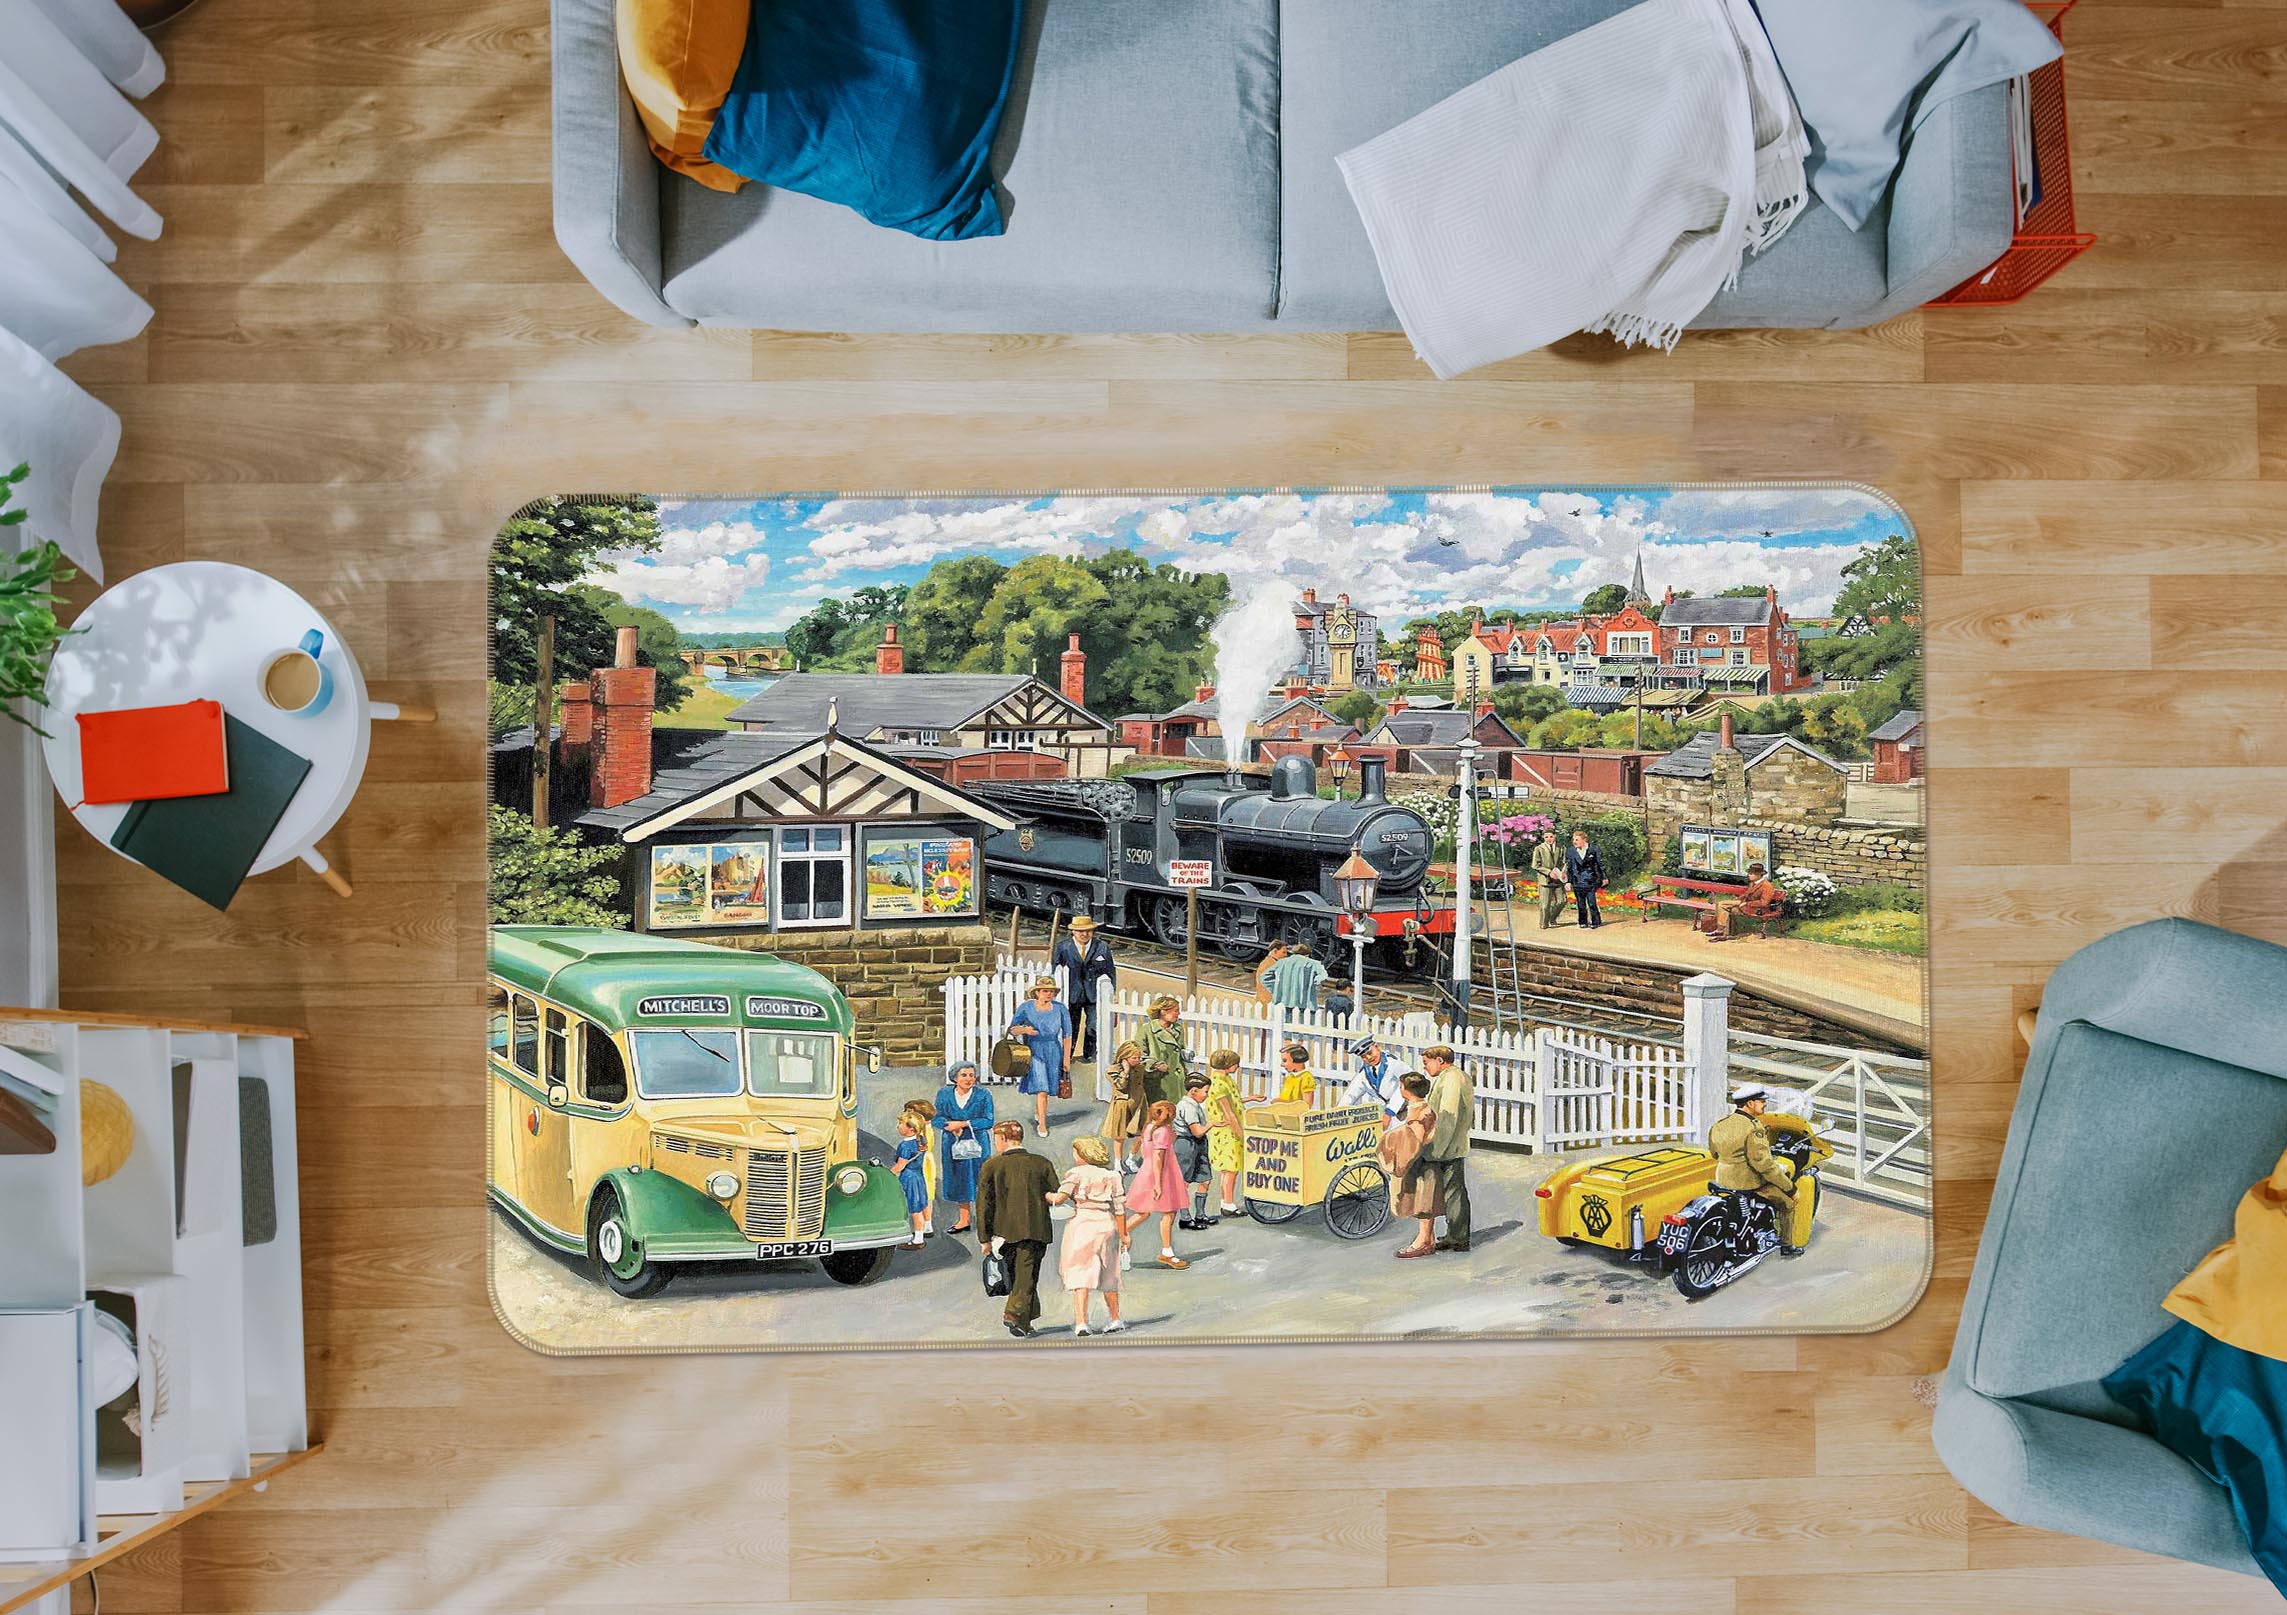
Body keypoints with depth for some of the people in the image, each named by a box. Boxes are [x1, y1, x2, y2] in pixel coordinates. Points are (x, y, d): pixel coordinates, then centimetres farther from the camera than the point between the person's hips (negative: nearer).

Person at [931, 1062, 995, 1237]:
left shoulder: (983, 1096, -3)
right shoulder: (944, 1094, 5)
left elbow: (988, 1121, -9)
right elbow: (937, 1117, 2)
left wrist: (964, 1124, -17)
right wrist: (951, 1126, -19)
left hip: (976, 1144, -3)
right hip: (953, 1144, 3)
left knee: (978, 1181, -3)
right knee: (958, 1182, 7)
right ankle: (964, 1220, 16)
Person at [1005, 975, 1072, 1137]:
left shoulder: (1060, 1009, -3)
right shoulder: (1026, 1007, -5)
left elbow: (1067, 1035, 3)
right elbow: (1012, 1030, 0)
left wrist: (1066, 1058, 2)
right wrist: (1023, 1029, -22)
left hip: (1053, 1052, 2)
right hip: (1033, 1051, -2)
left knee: (1045, 1088, 10)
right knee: (1042, 1090, -11)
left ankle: (1038, 1112, 39)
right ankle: (1042, 1124, -1)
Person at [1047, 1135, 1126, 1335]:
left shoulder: (1076, 1173, 0)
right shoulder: (1111, 1176, 10)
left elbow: (1059, 1198, -10)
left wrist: (1045, 1195, 9)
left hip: (1082, 1222, -4)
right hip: (1107, 1224, 4)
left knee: (1080, 1274, -3)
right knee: (1108, 1275, 18)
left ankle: (1081, 1322, -14)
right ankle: (1115, 1319, 27)